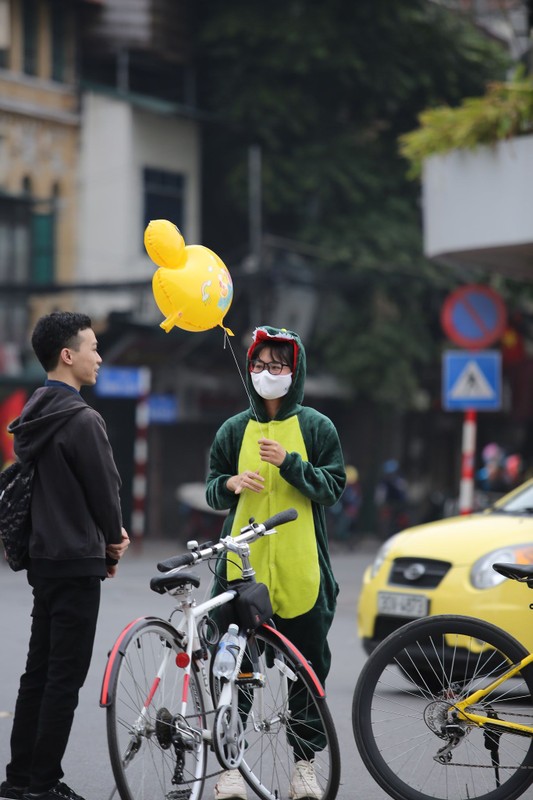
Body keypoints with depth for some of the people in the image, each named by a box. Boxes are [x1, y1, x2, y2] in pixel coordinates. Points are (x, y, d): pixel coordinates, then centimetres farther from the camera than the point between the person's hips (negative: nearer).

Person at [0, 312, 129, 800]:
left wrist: (106, 533, 11)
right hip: (77, 562, -9)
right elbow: (105, 488, -13)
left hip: (44, 556, 9)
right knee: (65, 676, -4)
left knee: (40, 670, 13)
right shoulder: (81, 419, -17)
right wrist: (113, 542, 6)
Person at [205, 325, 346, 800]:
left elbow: (334, 486, -1)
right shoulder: (234, 430, 12)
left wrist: (289, 462, -14)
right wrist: (230, 484, -9)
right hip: (244, 565, 1)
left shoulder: (317, 427, 6)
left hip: (301, 568, -1)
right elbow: (212, 492, 13)